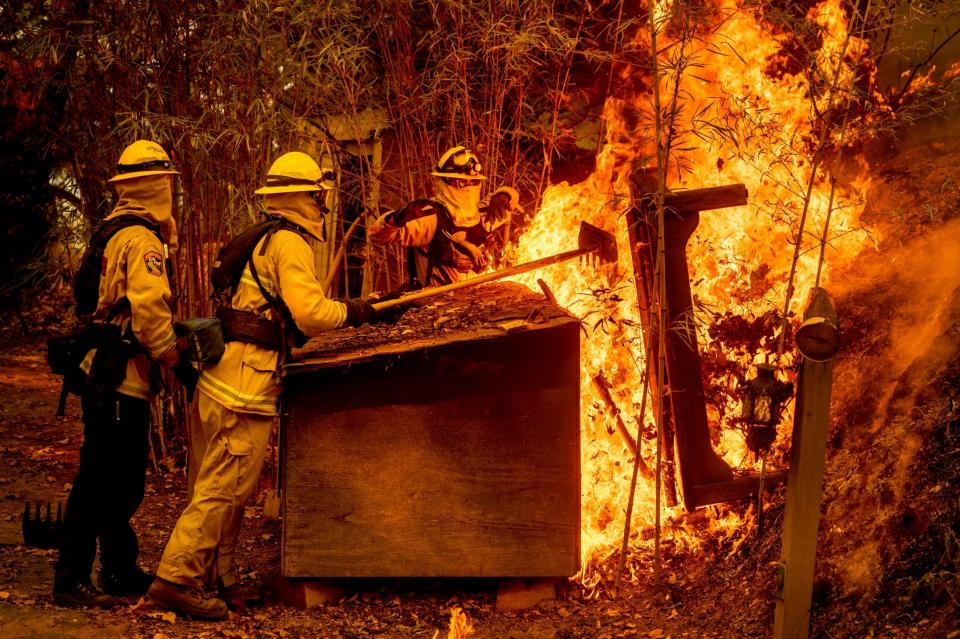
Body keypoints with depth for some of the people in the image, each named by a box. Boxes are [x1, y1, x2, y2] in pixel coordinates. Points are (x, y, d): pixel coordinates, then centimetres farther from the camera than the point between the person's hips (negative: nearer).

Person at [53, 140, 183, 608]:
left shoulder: (115, 235, 17)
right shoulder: (143, 241, -14)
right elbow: (149, 310, -23)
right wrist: (174, 359, -13)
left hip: (104, 372, 10)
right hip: (120, 378, -10)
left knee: (120, 482, 17)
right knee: (99, 482, -6)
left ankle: (120, 571, 27)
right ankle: (71, 580, -3)